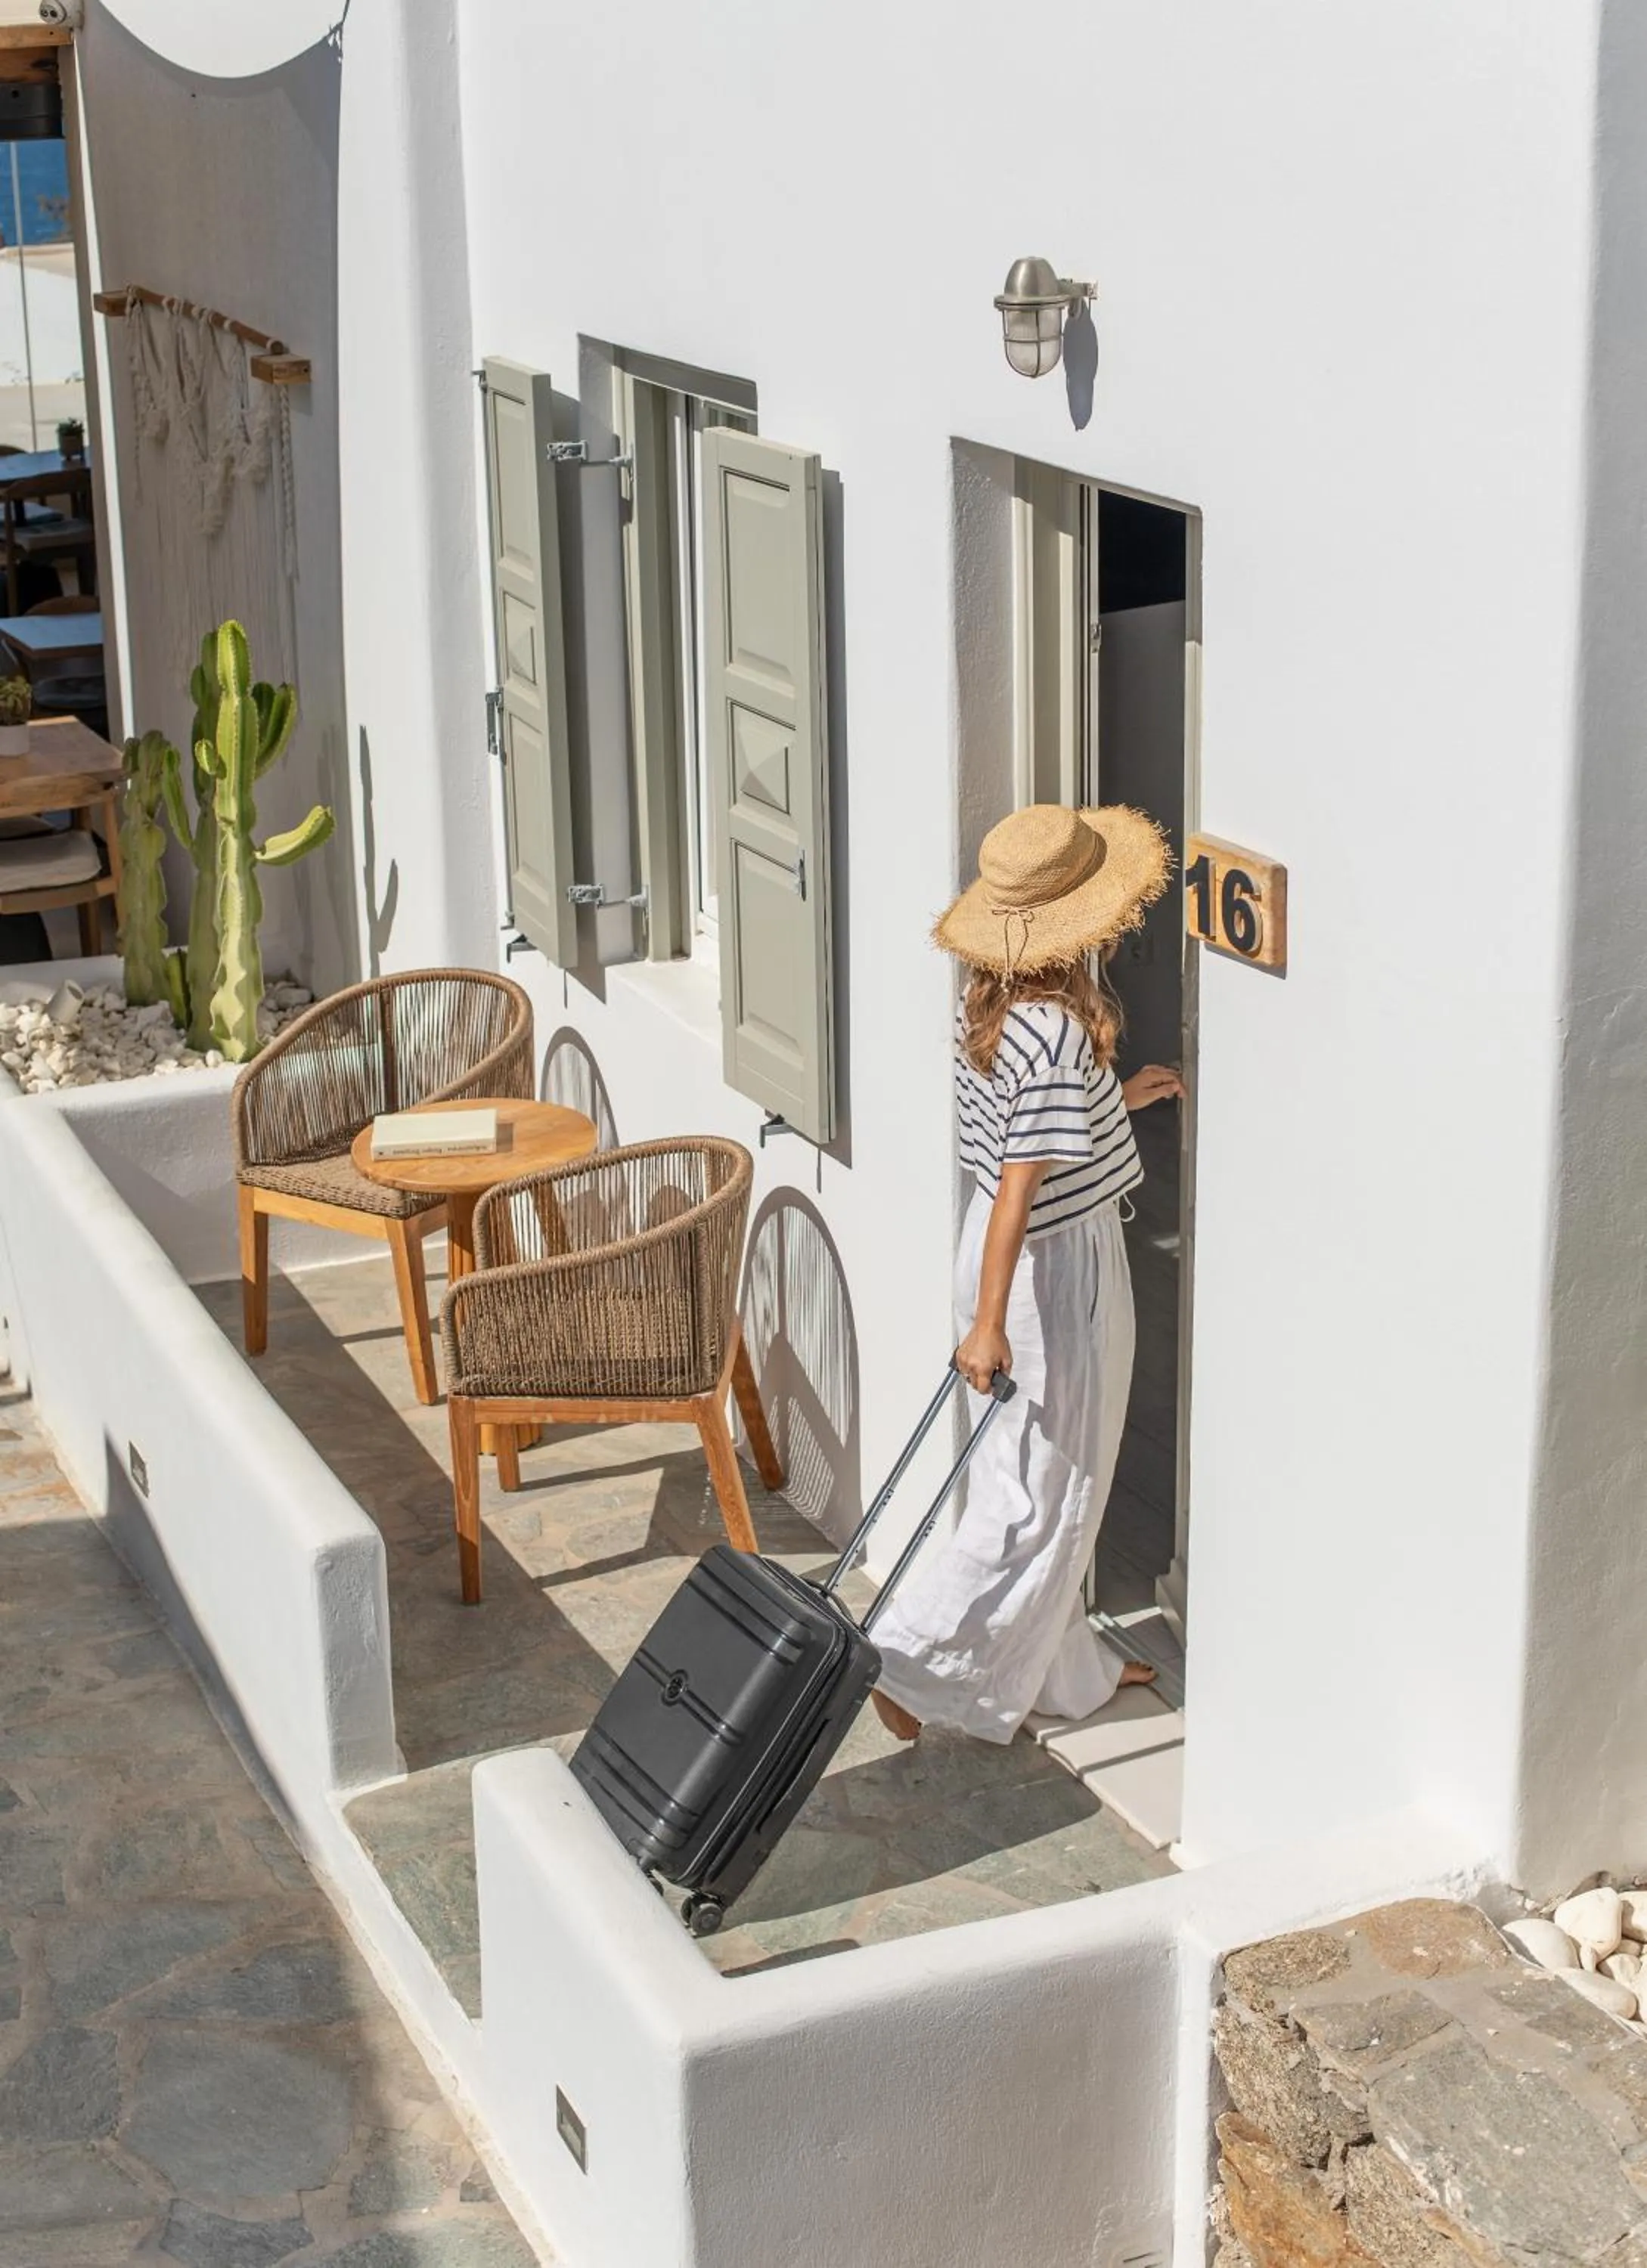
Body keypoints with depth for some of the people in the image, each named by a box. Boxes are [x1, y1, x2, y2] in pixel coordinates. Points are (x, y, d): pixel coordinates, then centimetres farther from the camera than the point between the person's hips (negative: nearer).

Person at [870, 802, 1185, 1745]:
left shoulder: (993, 1005, 0)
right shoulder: (1058, 1033, -26)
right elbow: (1020, 1184, -28)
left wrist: (1117, 1100, 19)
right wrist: (988, 1323, -28)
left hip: (1014, 1253, 9)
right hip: (1056, 1271, -9)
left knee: (1061, 1481, 21)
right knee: (1041, 1494, 4)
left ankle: (1065, 1666, 35)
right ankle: (912, 1658, 6)